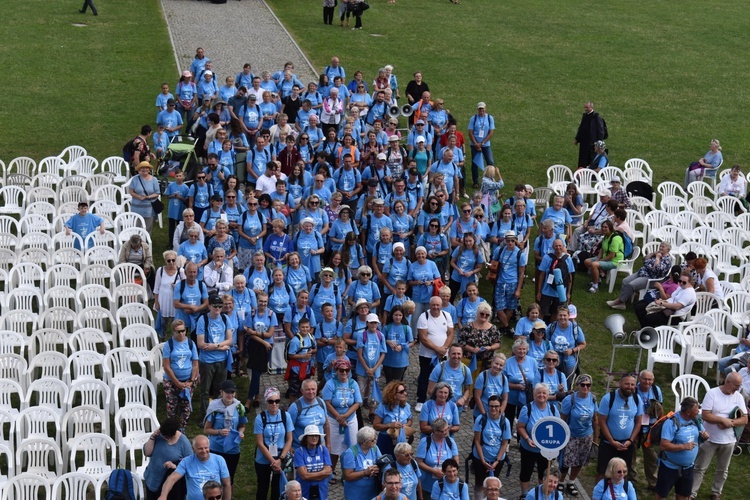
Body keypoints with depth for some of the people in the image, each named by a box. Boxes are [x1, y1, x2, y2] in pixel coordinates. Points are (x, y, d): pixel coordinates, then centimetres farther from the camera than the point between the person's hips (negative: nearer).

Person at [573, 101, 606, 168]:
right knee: (583, 160, 8)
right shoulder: (584, 116, 10)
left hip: (592, 142, -7)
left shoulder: (597, 117, -11)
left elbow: (601, 130, -12)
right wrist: (577, 139, 18)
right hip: (584, 142, 7)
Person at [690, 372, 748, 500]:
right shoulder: (712, 393, -14)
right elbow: (705, 415, -18)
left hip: (728, 440, 4)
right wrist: (723, 420, -25)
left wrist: (729, 423, -19)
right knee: (700, 468, 5)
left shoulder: (738, 397, -3)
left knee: (723, 470, 16)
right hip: (710, 438, -4)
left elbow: (744, 419, -4)